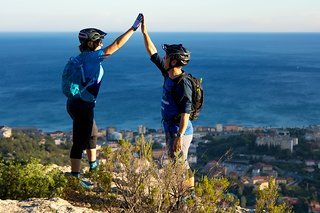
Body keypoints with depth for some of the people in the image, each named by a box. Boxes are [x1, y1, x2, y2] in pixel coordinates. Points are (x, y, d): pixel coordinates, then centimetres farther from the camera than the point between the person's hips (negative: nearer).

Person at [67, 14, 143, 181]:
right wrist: (134, 28, -13)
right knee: (80, 141, -4)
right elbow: (116, 45, -18)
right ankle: (74, 177, 2)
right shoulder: (91, 57, -16)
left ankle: (93, 167, 41)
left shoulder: (81, 58, 10)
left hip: (77, 103, 10)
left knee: (92, 134, 25)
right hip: (82, 106, -10)